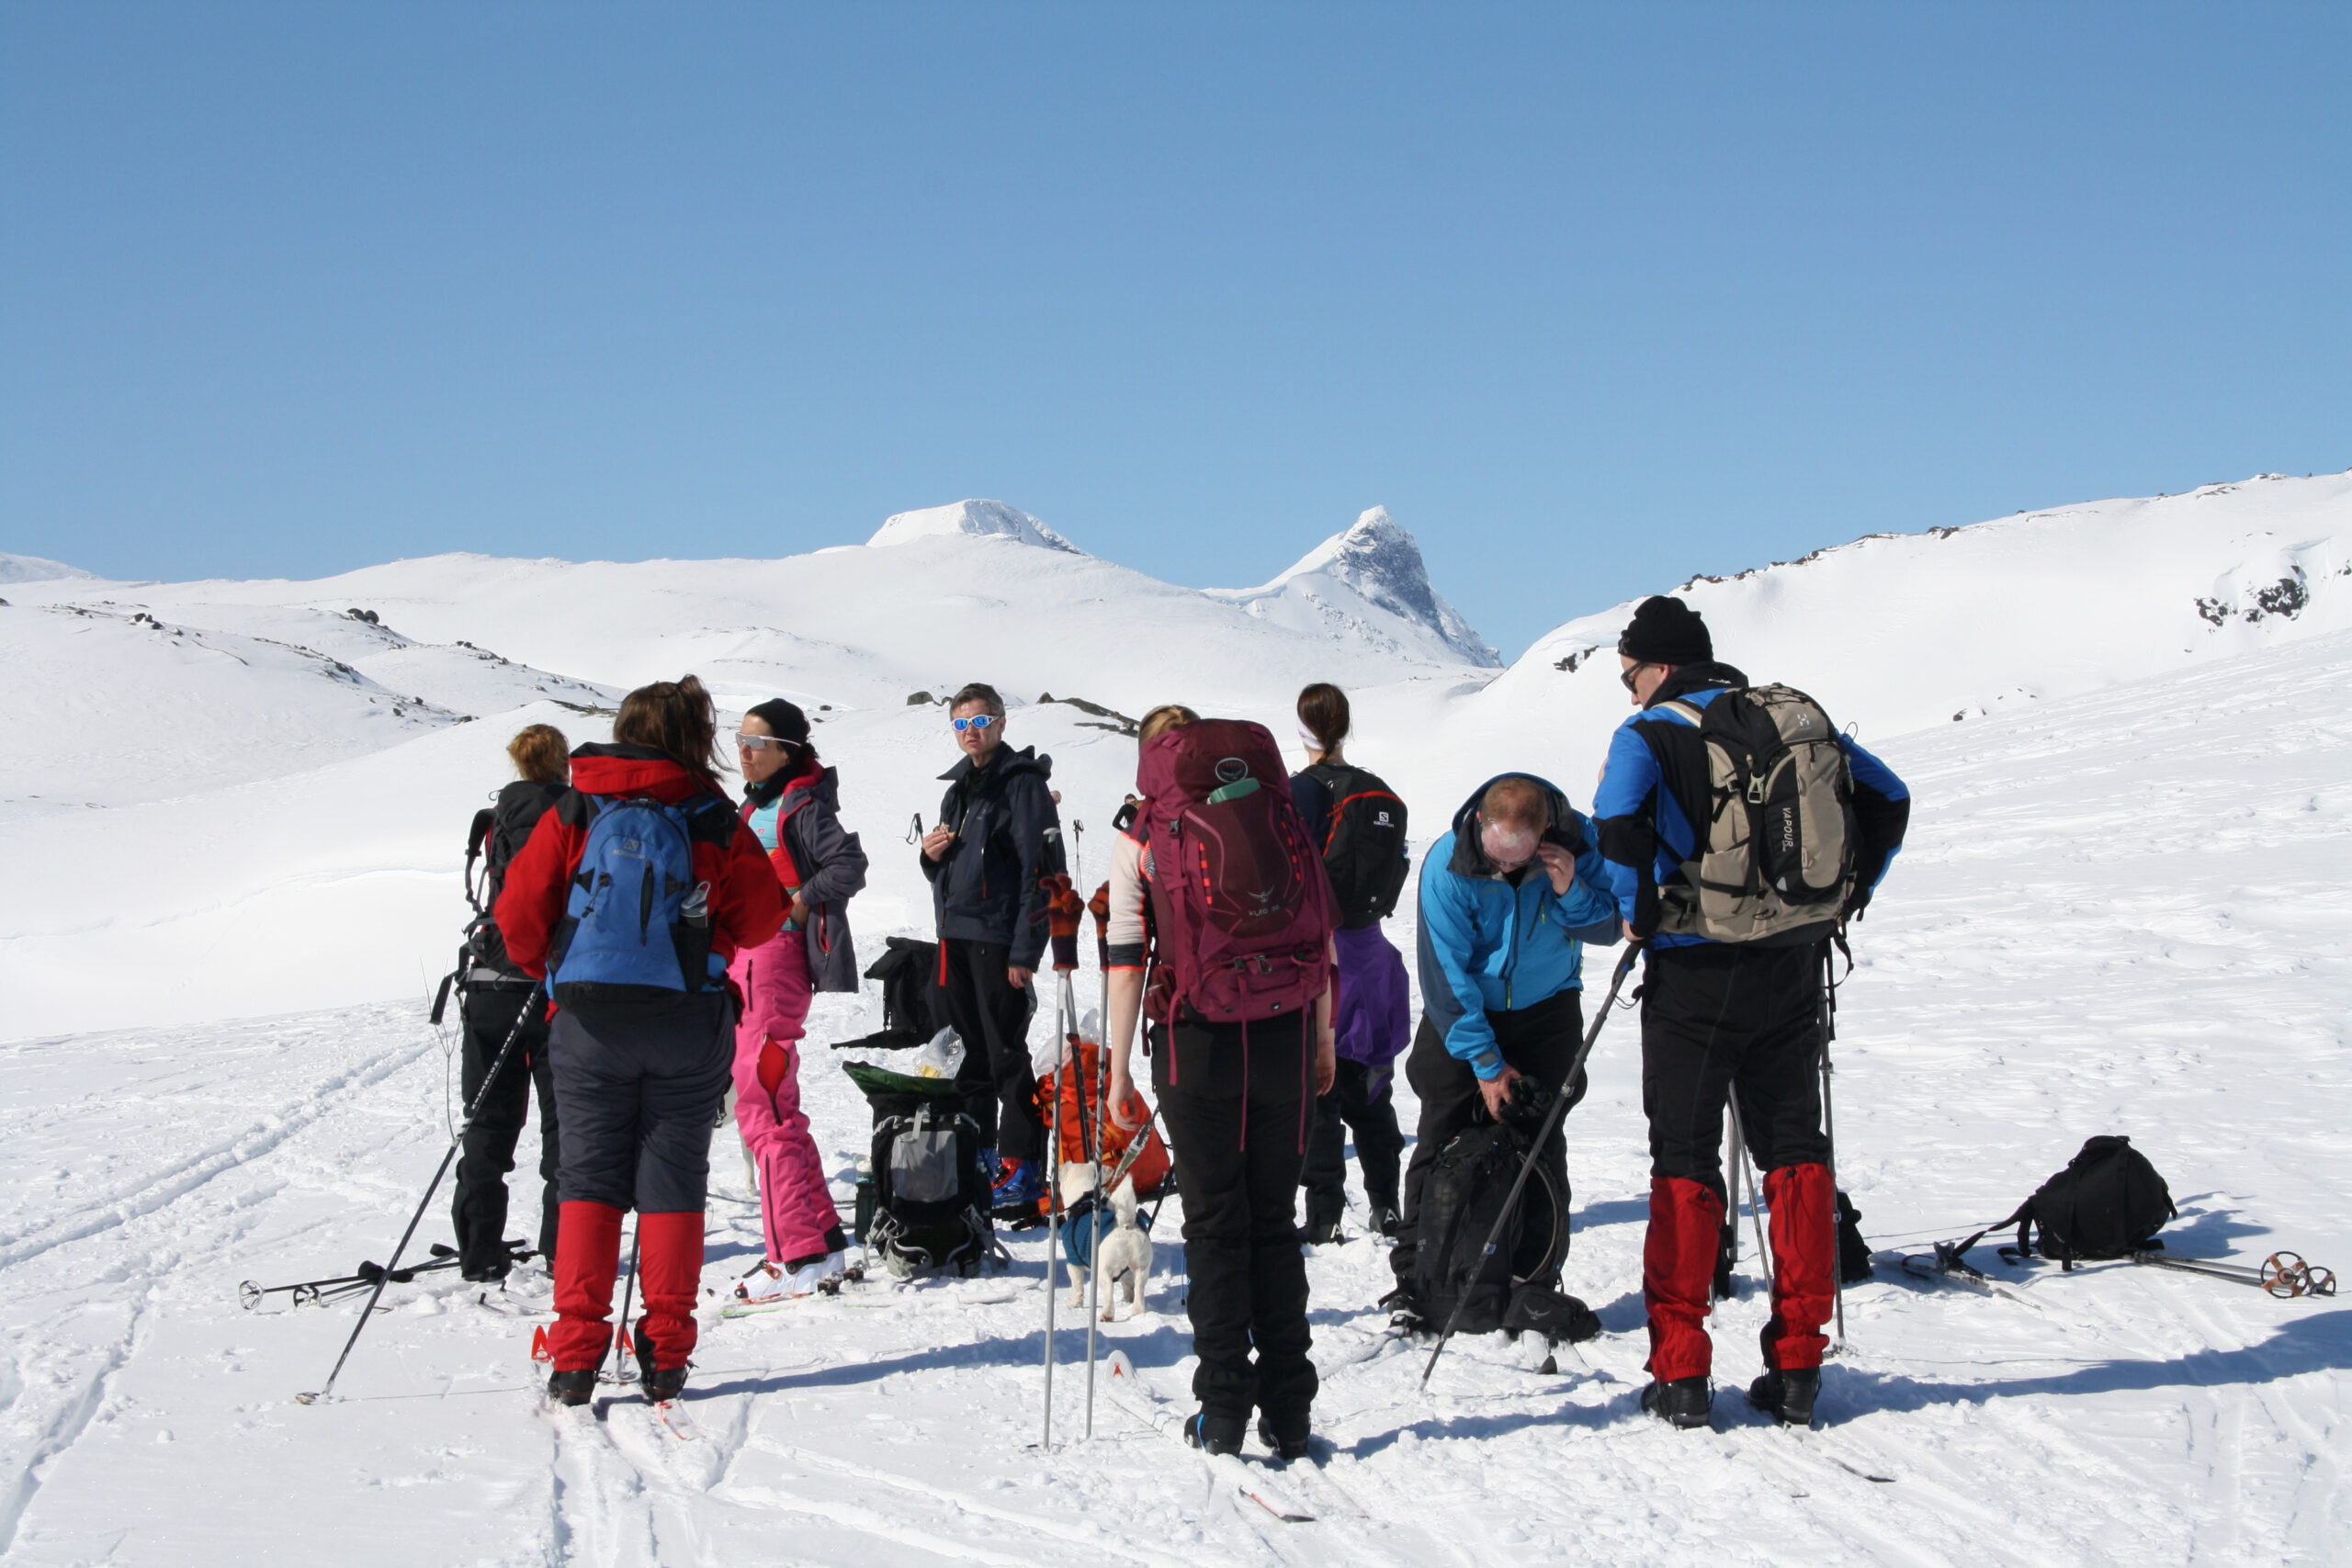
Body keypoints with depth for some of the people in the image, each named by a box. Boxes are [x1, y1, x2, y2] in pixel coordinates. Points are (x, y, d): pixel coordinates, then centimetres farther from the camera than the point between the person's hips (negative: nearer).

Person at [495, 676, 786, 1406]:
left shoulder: (573, 815, 0)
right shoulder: (714, 821, -2)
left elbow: (520, 914, -2)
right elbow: (762, 918, 2)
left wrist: (551, 970, 17)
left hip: (589, 1019, 1)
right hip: (688, 1021, 0)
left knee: (589, 1180, 7)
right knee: (672, 1181, 7)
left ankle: (577, 1353, -1)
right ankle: (665, 1354, 5)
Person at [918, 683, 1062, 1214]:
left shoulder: (1023, 784, -7)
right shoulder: (959, 787, 18)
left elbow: (1040, 871, -14)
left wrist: (1024, 951, -19)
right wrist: (932, 857, 1)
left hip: (999, 938, -8)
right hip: (956, 936, 8)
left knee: (1006, 1053, -6)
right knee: (972, 1050, 13)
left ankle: (1021, 1167, -2)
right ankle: (977, 1156, 21)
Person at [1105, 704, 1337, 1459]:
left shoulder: (1141, 839, 1)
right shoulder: (1280, 819, 9)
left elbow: (1126, 962, -3)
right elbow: (1322, 937, 9)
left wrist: (1119, 1071, 1)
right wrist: (1324, 1037, 17)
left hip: (1196, 1040, -2)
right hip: (1285, 1035, 3)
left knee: (1215, 1226, 5)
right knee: (1276, 1223, 10)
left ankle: (1225, 1413, 3)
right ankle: (1289, 1413, 10)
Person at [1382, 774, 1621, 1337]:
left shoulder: (1577, 842, -20)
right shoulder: (1446, 865, -26)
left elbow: (1609, 928, -7)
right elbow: (1447, 972, -19)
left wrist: (1571, 892, -29)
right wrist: (1485, 1062, -17)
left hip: (1546, 1010, 2)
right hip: (1462, 1015, -1)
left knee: (1541, 1142, -4)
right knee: (1441, 1140, -4)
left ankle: (1534, 1287, 2)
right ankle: (1414, 1278, 6)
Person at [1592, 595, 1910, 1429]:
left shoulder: (1650, 734, -7)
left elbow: (1619, 822, -25)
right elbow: (1888, 798, 12)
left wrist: (1638, 915, -10)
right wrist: (1840, 900, 15)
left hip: (1696, 974, -4)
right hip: (1793, 971, 5)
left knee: (1684, 1163, 4)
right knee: (1795, 1151, 11)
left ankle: (1681, 1373, 2)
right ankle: (1798, 1367, 11)